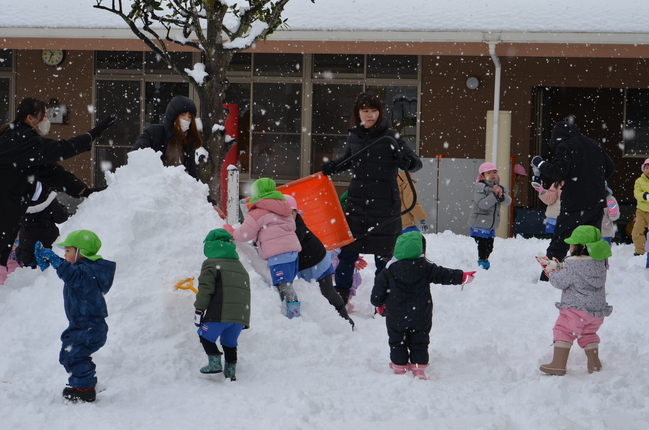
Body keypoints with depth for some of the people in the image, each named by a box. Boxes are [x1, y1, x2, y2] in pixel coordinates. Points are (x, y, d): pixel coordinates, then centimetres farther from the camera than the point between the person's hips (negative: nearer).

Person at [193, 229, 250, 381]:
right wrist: (245, 320, 28)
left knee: (205, 336, 12)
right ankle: (231, 371, 19)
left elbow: (205, 289, -11)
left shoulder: (211, 264, -2)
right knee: (230, 342, 20)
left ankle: (215, 363, 4)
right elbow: (245, 292, 23)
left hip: (219, 314, -6)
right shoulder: (240, 267, 21)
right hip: (240, 315, 7)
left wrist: (199, 310, -6)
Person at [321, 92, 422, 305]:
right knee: (348, 251, 4)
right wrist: (331, 167, 8)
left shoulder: (390, 136, -7)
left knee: (383, 255, 2)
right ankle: (340, 296, 14)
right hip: (356, 201, 4)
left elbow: (416, 162, -8)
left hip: (385, 204, -4)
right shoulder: (354, 137, 6)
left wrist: (407, 162, -30)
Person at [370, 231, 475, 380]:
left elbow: (379, 289, -5)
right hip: (421, 317, 1)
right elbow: (443, 275, -6)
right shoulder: (425, 267, -9)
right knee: (419, 343, 13)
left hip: (396, 318, 0)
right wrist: (462, 276, 5)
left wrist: (379, 303, 14)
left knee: (397, 344, 13)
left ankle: (399, 369, 14)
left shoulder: (389, 271, -8)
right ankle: (419, 370, 11)